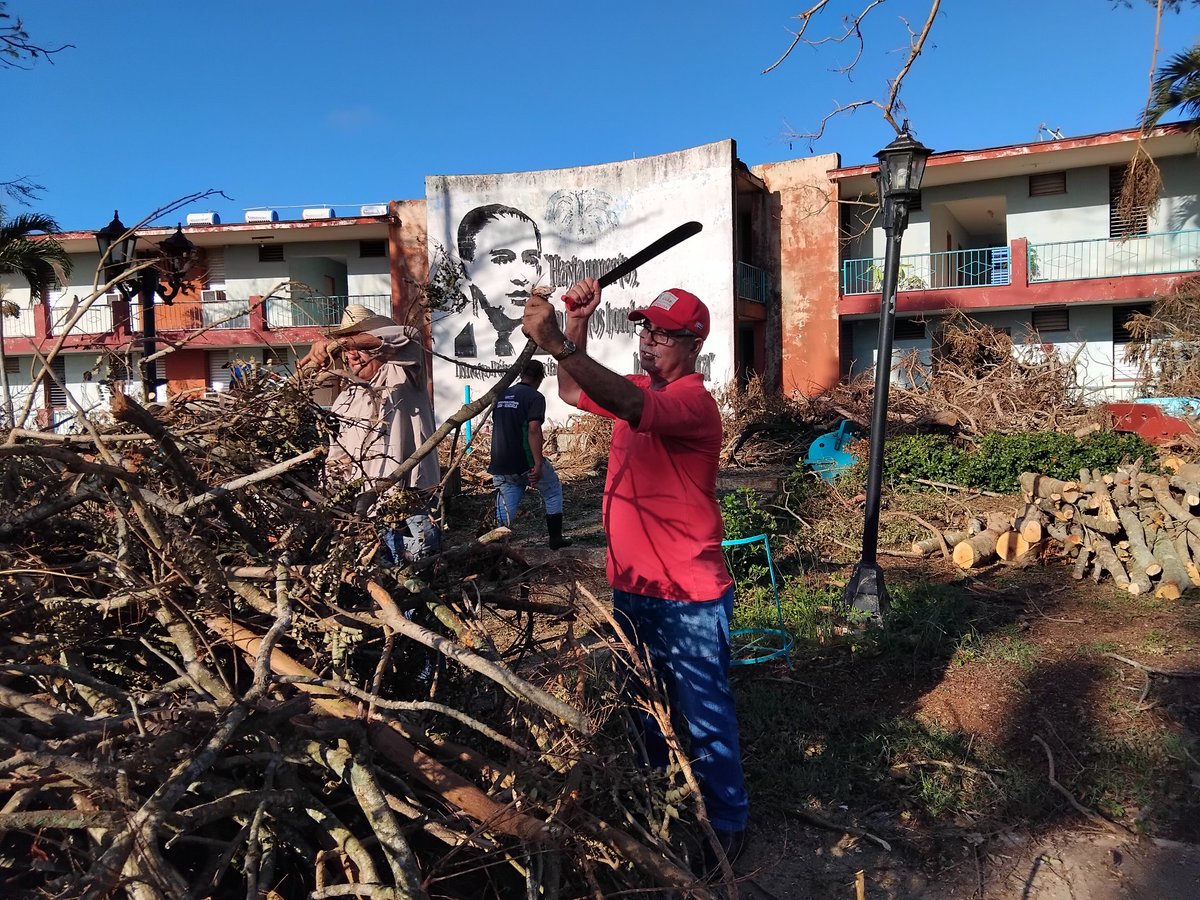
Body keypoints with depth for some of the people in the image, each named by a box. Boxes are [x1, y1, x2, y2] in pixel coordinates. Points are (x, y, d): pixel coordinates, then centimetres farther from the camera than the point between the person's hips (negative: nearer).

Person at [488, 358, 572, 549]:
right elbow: (533, 430, -20)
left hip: (500, 466, 6)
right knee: (553, 492, 16)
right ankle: (556, 538, 20)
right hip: (525, 463, -6)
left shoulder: (502, 395, 13)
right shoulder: (535, 397, -9)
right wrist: (538, 465, -22)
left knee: (506, 507, 11)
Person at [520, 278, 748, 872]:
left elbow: (632, 406, -39)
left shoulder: (693, 403, -21)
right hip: (631, 589, 9)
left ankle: (727, 823, 27)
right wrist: (578, 327, -2)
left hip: (689, 599, -8)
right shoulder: (637, 390, 7)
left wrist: (556, 343, -46)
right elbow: (574, 393, 12)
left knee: (705, 718, 7)